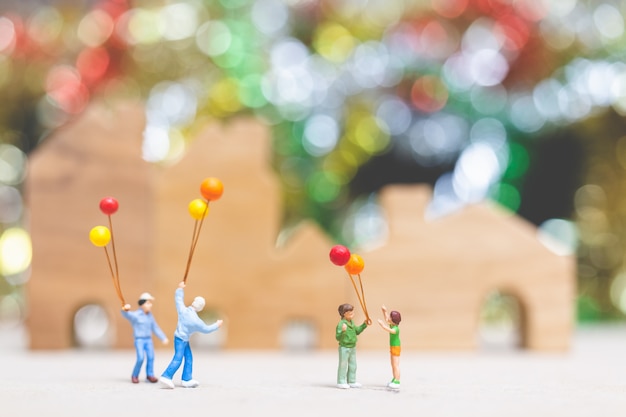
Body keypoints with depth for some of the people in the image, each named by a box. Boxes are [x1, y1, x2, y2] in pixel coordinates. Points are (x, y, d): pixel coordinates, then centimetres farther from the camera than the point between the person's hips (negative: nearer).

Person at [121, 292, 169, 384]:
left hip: (148, 340, 5)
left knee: (151, 357, -10)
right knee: (141, 358, -15)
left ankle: (150, 375, 3)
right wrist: (125, 309, -52)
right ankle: (135, 375, 4)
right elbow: (126, 314, -27)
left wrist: (163, 338, 17)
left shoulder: (150, 316, 12)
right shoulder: (135, 315, -7)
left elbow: (155, 328, 20)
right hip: (139, 340, -5)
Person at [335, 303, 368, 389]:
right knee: (343, 365, -1)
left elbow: (357, 331, 22)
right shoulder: (341, 324, -21)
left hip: (352, 347, 9)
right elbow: (338, 337, -24)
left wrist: (364, 325, 16)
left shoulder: (351, 323, 7)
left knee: (353, 365, 14)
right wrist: (342, 331, -41)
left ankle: (351, 382, 24)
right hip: (344, 347, -9)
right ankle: (341, 382, 7)